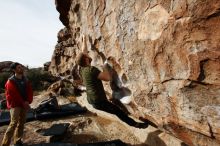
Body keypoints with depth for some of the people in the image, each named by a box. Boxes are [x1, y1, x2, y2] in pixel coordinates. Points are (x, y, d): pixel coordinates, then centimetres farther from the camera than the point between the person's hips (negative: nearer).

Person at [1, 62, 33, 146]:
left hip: (24, 104, 6)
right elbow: (13, 95, -14)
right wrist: (23, 103, -13)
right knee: (14, 123, -11)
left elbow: (30, 91, 5)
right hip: (15, 105, -5)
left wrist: (28, 102, -9)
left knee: (21, 123, 10)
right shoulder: (11, 81, -12)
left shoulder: (25, 80, 6)